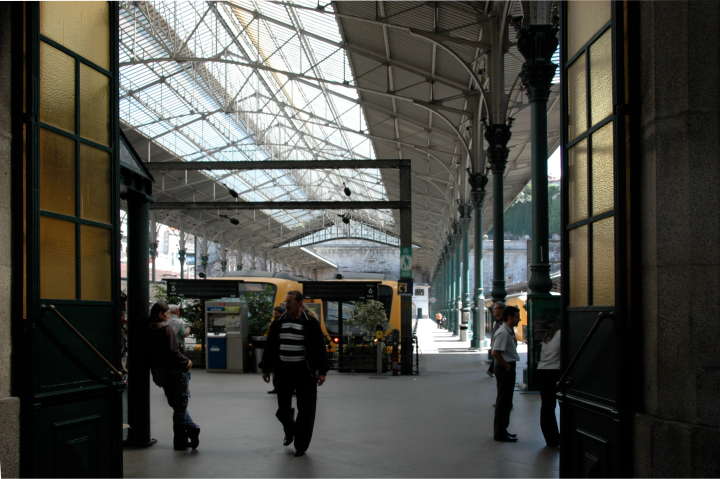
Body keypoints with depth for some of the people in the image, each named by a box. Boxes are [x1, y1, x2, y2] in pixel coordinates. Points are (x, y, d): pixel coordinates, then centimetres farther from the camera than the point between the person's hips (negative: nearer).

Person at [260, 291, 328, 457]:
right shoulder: (278, 323, 7)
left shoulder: (311, 323, -5)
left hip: (304, 373, -3)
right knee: (283, 408, 8)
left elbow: (320, 348, -5)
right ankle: (289, 431, 38)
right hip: (283, 372, 3)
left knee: (305, 410, 0)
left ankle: (300, 445, 12)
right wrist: (266, 368, 12)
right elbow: (270, 348, 14)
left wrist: (322, 371, -9)